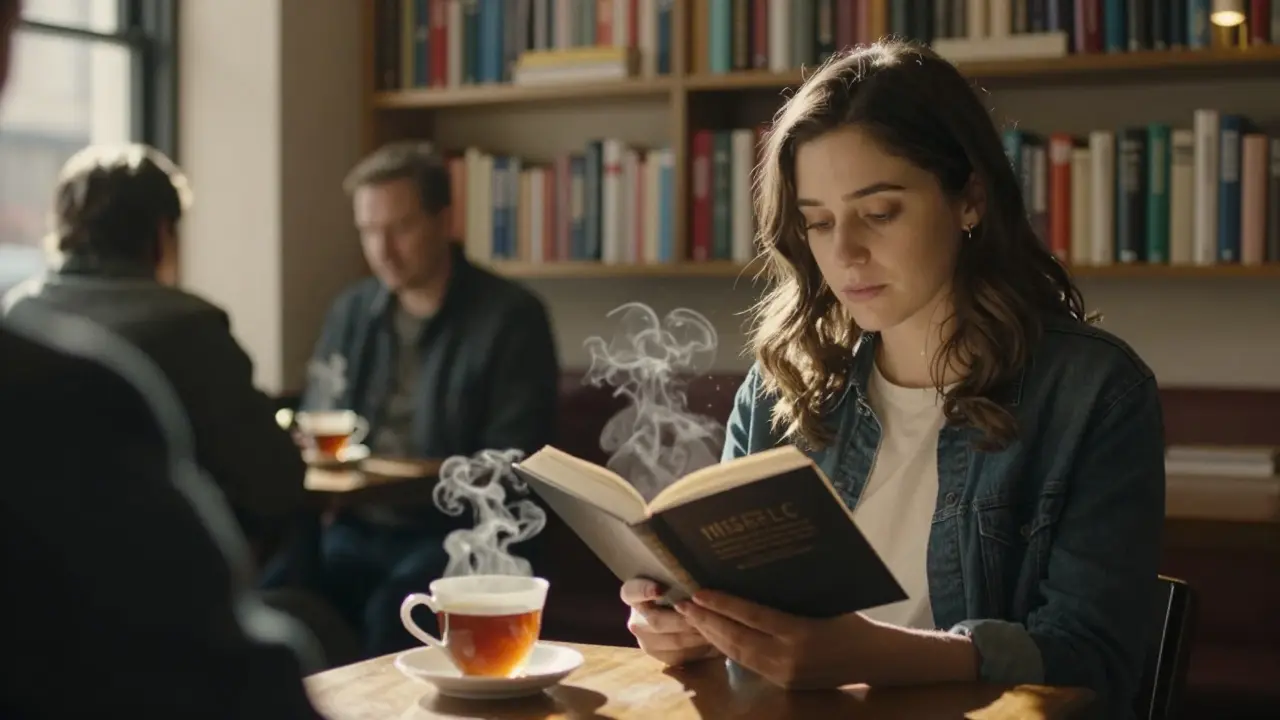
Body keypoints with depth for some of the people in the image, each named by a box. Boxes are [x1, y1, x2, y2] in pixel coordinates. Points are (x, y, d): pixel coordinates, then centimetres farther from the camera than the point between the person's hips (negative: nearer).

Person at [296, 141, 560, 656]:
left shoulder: (511, 318, -4)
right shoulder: (351, 312, 13)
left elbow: (509, 468, -9)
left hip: (466, 534, -4)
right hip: (359, 526, 4)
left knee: (393, 611, -34)